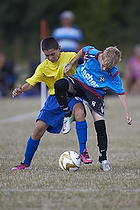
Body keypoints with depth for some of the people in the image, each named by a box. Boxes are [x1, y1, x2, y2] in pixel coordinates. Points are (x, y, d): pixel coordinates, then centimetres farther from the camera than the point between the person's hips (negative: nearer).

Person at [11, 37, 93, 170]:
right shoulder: (43, 67, -3)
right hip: (54, 98, 3)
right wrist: (21, 90, -28)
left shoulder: (70, 57, -8)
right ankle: (26, 163, 13)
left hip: (71, 95, -3)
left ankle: (83, 152, -32)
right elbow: (30, 83, -8)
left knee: (80, 112, -37)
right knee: (38, 130, -5)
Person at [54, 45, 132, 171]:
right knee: (59, 85, -33)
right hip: (78, 81, 1)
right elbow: (83, 51, 4)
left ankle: (103, 160, 2)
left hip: (96, 93, -1)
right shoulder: (93, 53, -20)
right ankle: (67, 117, -16)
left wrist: (127, 114, -14)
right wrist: (71, 64, 2)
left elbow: (121, 93, -13)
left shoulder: (113, 75, -21)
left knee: (100, 127, -9)